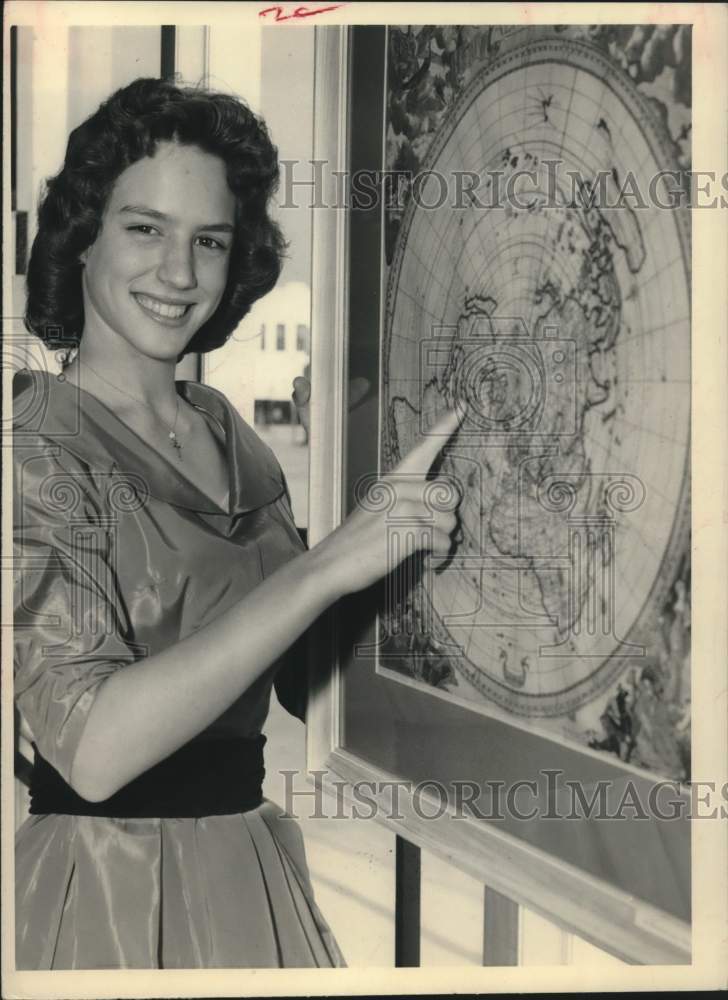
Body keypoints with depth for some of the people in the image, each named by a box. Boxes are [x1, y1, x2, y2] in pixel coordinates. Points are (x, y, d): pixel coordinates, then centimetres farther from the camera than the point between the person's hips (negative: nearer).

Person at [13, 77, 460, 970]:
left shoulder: (223, 429, 5)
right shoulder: (37, 443, -16)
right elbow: (91, 746, -28)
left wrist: (399, 525, -2)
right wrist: (327, 564, -31)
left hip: (252, 871, 7)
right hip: (110, 887, -7)